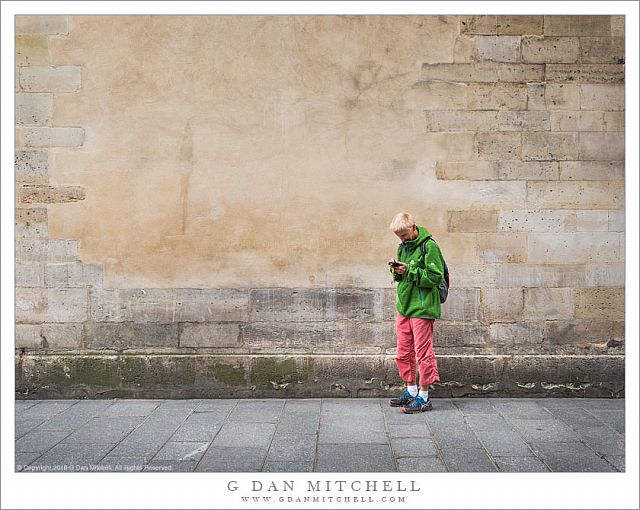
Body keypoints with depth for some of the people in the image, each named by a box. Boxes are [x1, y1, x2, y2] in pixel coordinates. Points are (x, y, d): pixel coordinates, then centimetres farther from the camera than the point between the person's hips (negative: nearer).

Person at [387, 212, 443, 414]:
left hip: (422, 308, -8)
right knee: (404, 352, 13)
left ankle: (424, 397, 7)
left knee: (423, 352, -2)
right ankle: (411, 391, 26)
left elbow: (435, 277, -16)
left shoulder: (429, 246, -11)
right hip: (403, 307, 8)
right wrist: (397, 271, -1)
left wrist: (409, 271, -19)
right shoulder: (403, 247, 14)